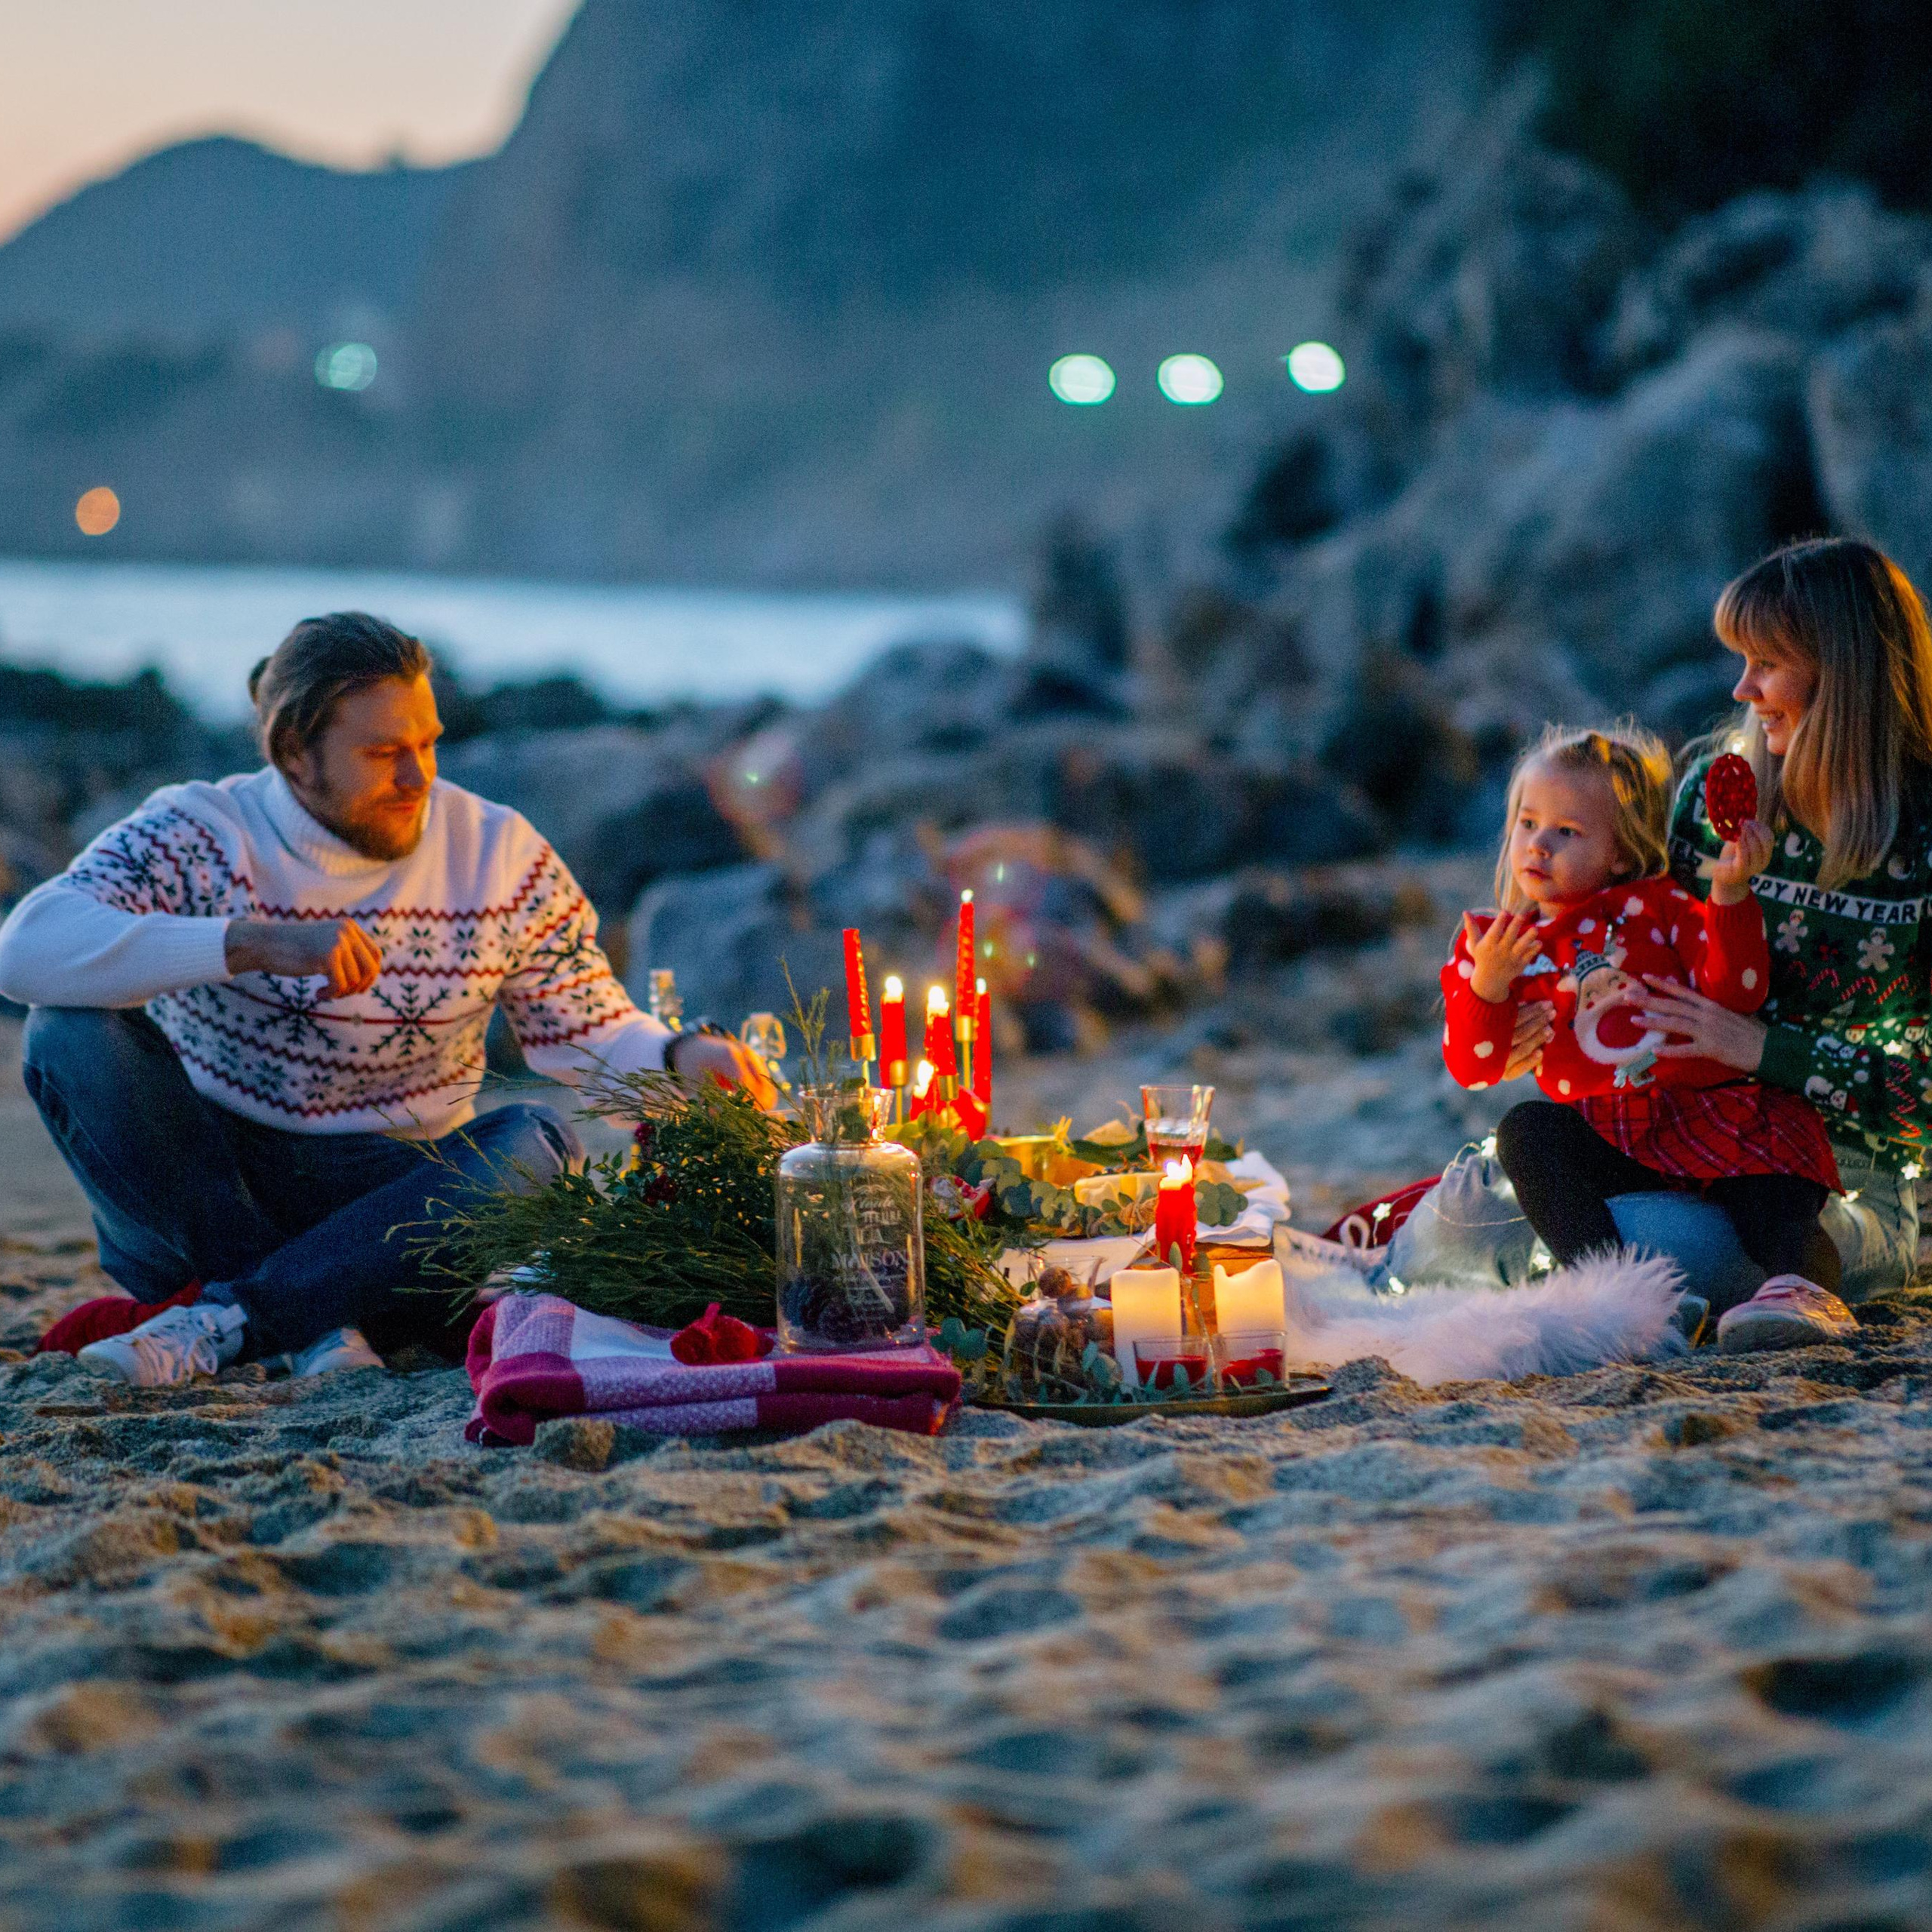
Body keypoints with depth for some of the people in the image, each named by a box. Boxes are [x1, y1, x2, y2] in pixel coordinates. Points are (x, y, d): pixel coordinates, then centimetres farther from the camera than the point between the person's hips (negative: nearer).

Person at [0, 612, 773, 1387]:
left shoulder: (501, 858, 0)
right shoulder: (200, 835, -9)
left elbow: (586, 1029, 6)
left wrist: (679, 1056, -18)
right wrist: (256, 944, -36)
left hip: (385, 1205, 2)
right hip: (197, 1192, -1)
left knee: (537, 1146, -27)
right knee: (72, 1031, -26)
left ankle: (217, 1320, -33)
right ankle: (316, 1323, -32)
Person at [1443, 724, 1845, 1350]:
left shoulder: (1658, 907, 12)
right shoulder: (1493, 943, 13)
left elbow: (1735, 991, 0)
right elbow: (1473, 1068, 4)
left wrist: (1730, 894, -10)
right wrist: (1485, 987, -14)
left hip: (1707, 1117, 0)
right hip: (1604, 1136, 0)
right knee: (1525, 1131, -29)